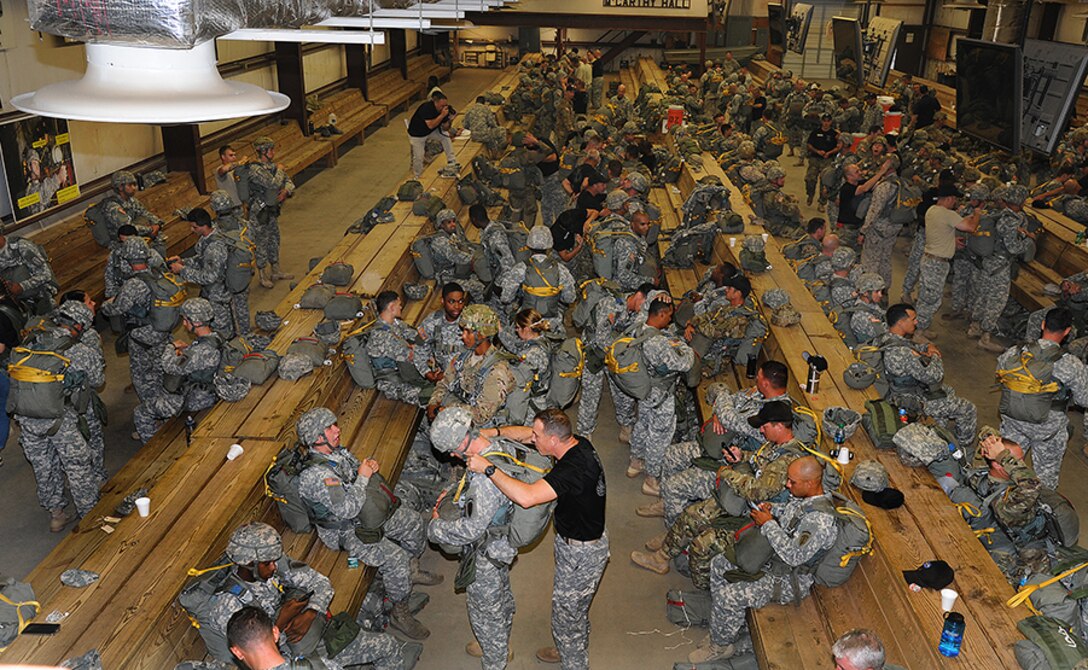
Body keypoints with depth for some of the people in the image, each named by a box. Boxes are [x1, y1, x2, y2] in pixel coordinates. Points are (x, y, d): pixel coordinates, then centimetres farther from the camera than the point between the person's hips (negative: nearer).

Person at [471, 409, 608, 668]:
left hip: (581, 554, -10)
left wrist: (488, 468, -38)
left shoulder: (573, 470, -36)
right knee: (574, 609, 31)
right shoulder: (578, 443, -8)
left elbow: (526, 497, -46)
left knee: (566, 615, 11)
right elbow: (524, 434, 3)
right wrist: (493, 432, -12)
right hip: (578, 540, 10)